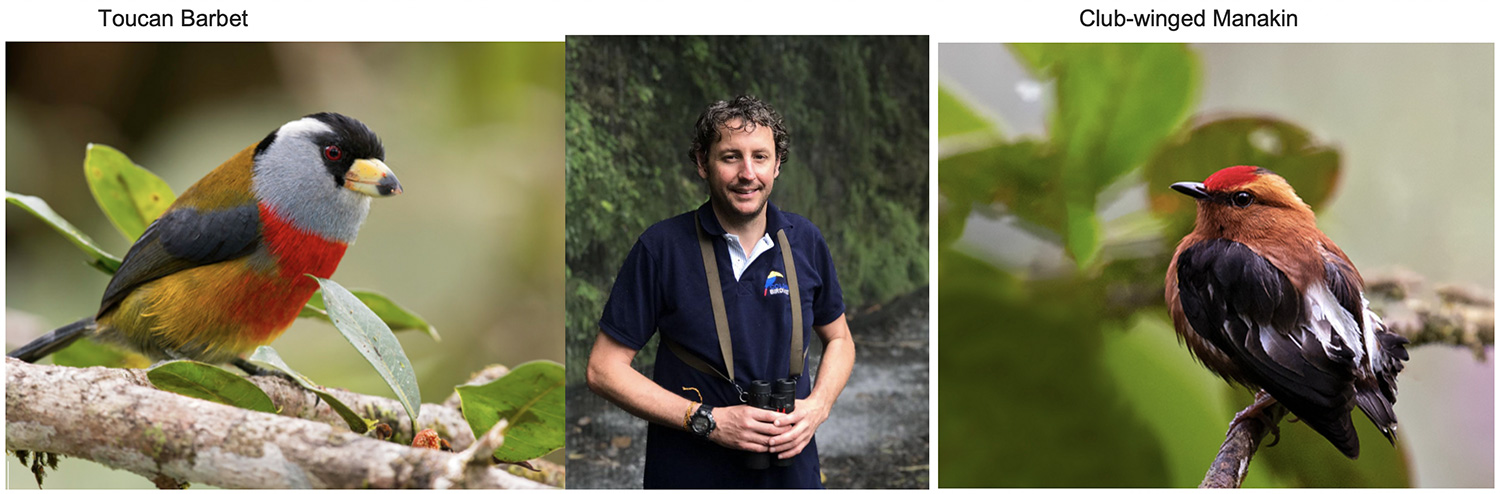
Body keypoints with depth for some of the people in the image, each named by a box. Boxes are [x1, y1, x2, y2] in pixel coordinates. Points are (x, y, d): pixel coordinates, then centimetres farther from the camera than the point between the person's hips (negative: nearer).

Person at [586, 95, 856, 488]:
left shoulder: (805, 241, 1)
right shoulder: (661, 248, -11)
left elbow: (838, 339, 14)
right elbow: (604, 369, -10)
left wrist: (818, 405, -6)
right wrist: (707, 420, -18)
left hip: (791, 468, 3)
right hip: (689, 473, -3)